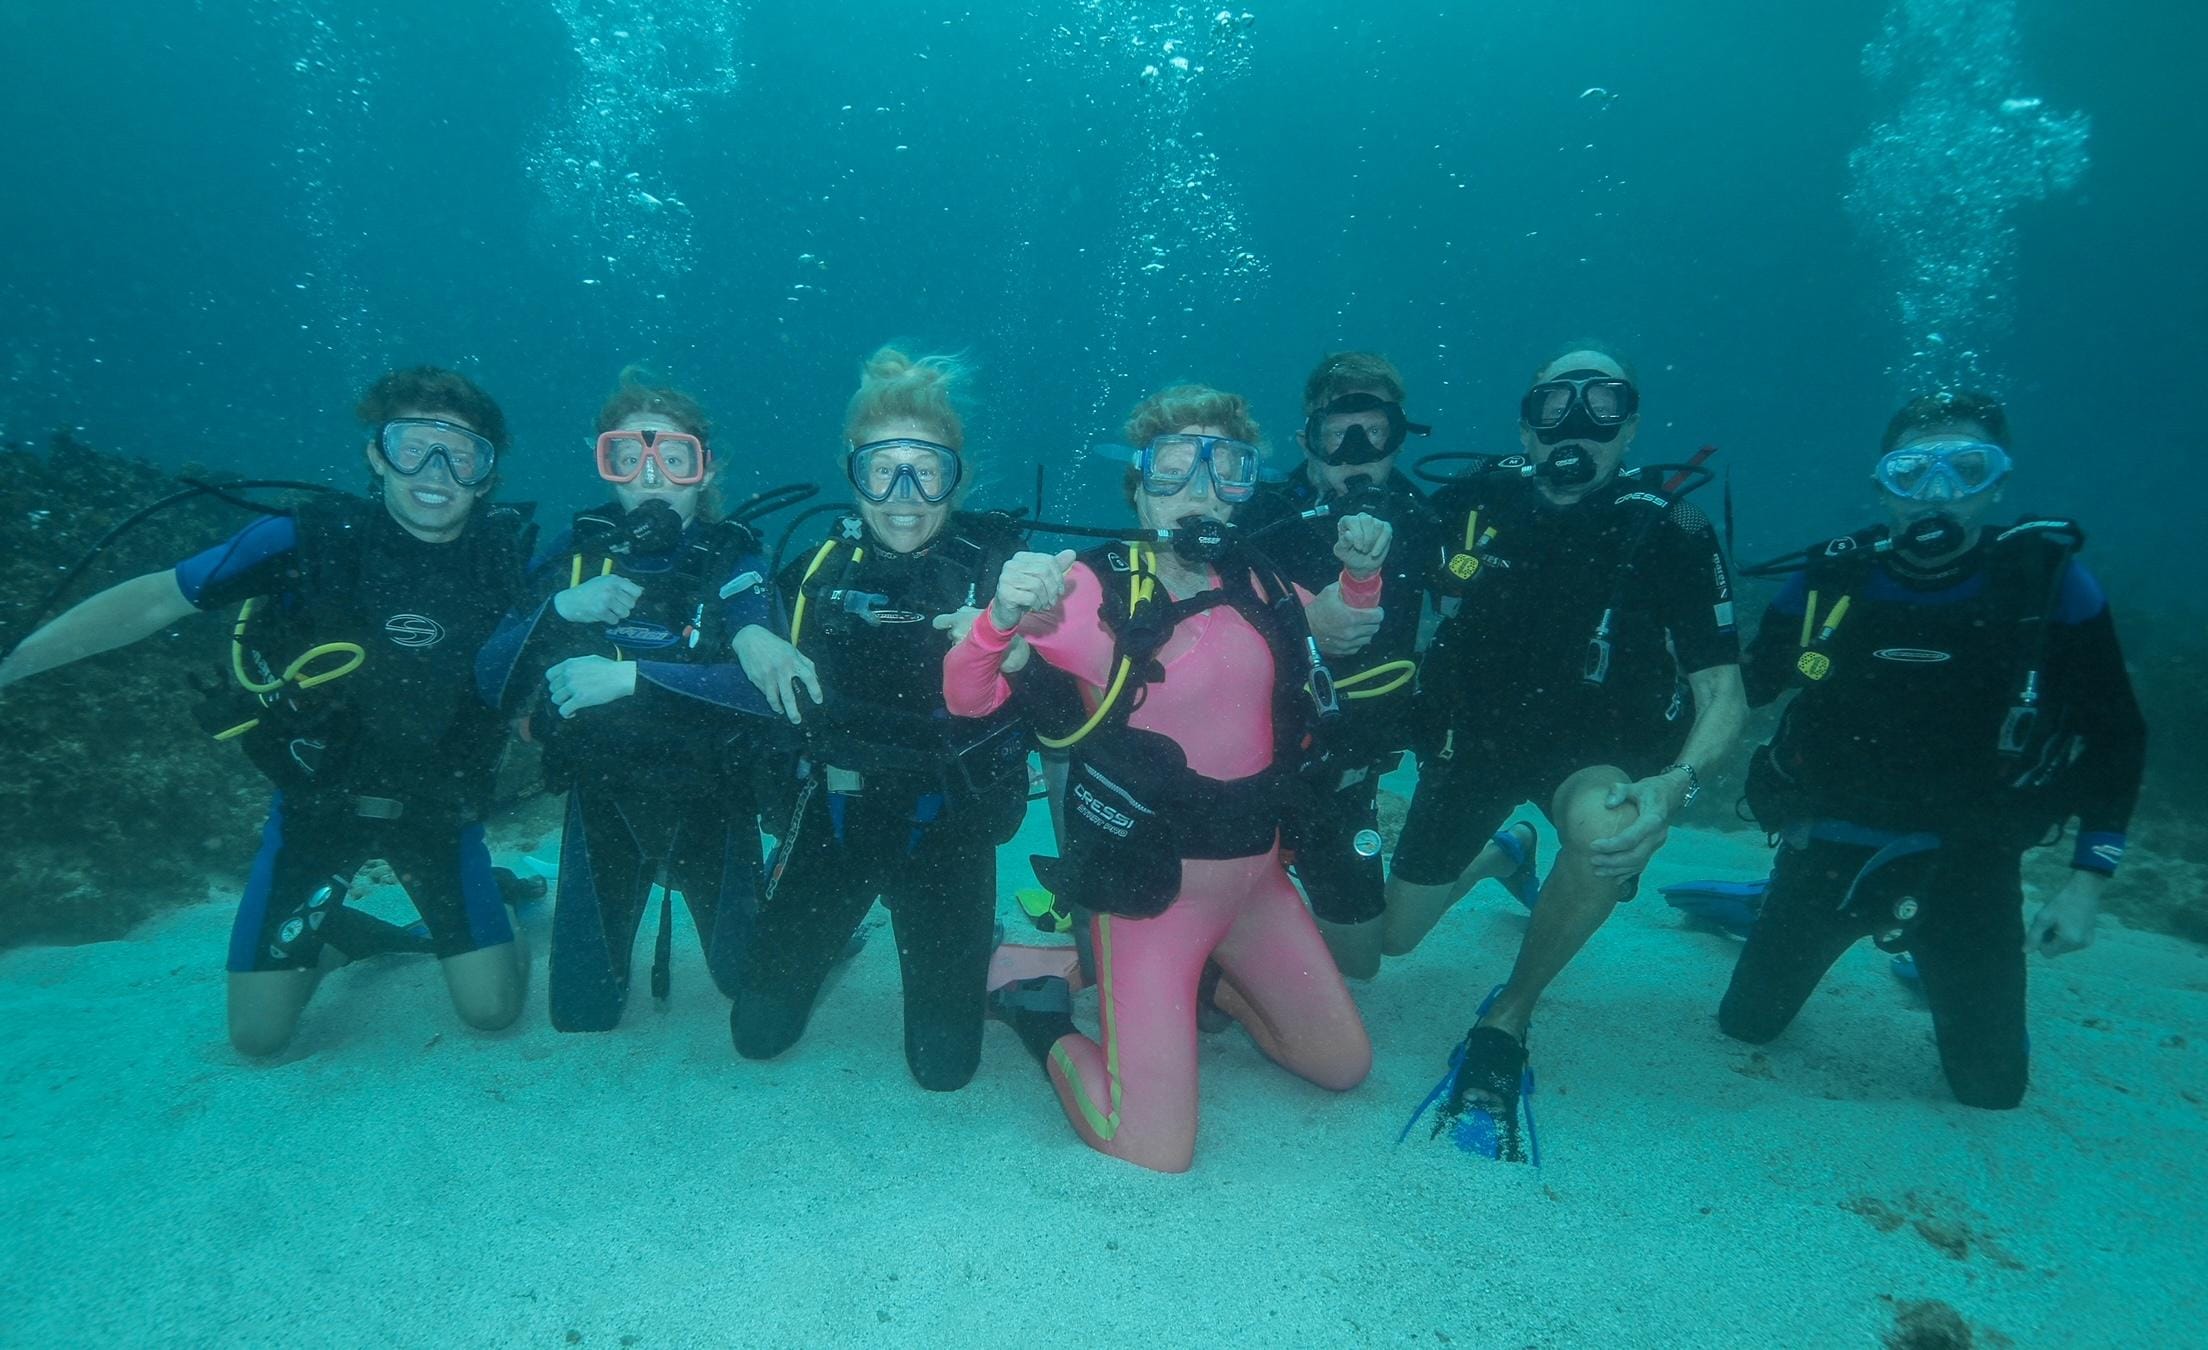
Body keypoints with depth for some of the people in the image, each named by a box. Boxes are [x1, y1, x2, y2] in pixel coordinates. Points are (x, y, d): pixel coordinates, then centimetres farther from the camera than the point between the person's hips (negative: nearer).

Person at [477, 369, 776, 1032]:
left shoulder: (732, 559, -12)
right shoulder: (575, 551, -5)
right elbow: (492, 684, -8)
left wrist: (632, 676, -32)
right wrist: (560, 610, -24)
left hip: (710, 798, -2)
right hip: (602, 797, 2)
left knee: (750, 985, 14)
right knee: (581, 1013, 11)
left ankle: (756, 897, 45)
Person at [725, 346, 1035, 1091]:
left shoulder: (994, 564, -14)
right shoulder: (821, 560, -6)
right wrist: (748, 634, -10)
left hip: (946, 824, -2)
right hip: (831, 811, 3)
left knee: (943, 1063, 3)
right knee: (759, 1030, 11)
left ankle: (969, 951, 34)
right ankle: (828, 933, 41)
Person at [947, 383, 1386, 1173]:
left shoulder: (1259, 587, -1)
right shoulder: (1094, 590, -18)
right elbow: (967, 699, -18)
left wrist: (1361, 574, -3)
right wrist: (1003, 619, -39)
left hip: (1254, 873, 6)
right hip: (1148, 886, -6)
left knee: (1343, 1065, 19)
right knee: (1151, 1157, -5)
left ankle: (1205, 983, 38)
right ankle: (1032, 989, 17)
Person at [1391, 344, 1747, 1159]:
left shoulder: (1667, 534, -15)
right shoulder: (1472, 505, -10)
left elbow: (1723, 697, -14)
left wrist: (1677, 783, -35)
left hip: (1592, 750, -3)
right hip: (1474, 739, 3)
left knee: (1605, 825, -40)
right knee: (1389, 938, 11)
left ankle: (1508, 1019, -14)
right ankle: (1500, 859, 45)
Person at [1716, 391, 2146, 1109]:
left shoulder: (2049, 579, -13)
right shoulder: (1829, 579, -12)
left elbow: (2115, 736, -5)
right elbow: (1746, 688, -1)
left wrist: (2087, 882, -8)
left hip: (1965, 862, 0)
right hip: (1828, 847, 1)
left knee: (1991, 1084, 10)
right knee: (1746, 1024, 12)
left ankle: (1942, 971, 40)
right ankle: (1777, 914, 42)